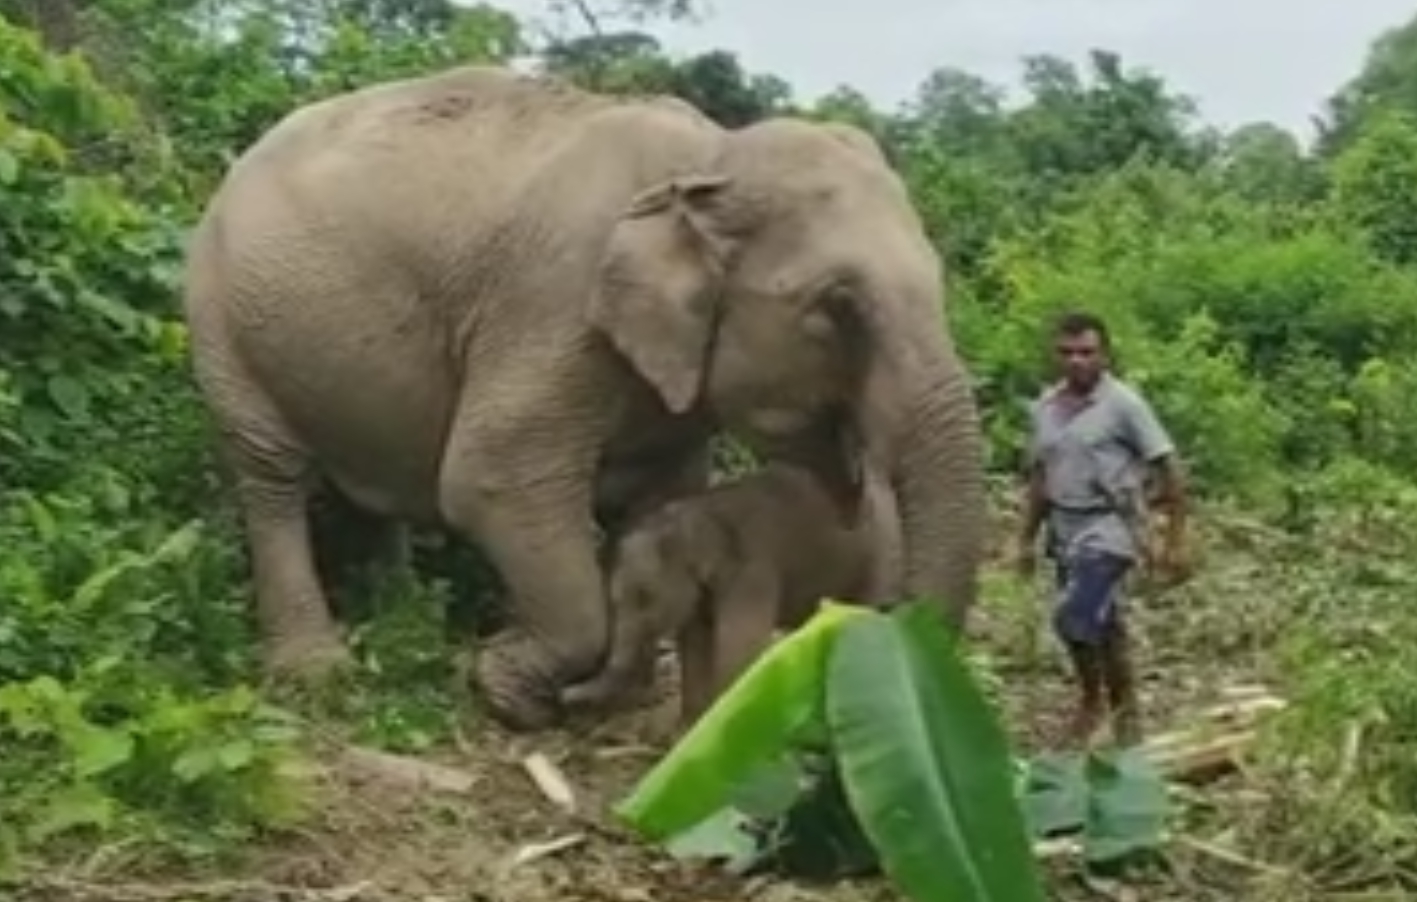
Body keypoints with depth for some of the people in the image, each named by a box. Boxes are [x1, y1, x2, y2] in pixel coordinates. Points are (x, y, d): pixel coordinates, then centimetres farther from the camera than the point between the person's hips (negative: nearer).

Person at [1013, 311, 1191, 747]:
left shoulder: (1123, 403, -10)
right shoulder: (1044, 406, 7)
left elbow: (1168, 469, -9)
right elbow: (1038, 477, 16)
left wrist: (1176, 540, -11)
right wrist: (1027, 539, 16)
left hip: (1108, 528, -6)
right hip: (1064, 530, 6)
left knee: (1073, 617, -18)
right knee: (1101, 624, 14)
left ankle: (1093, 699, 4)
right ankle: (1124, 707, 30)